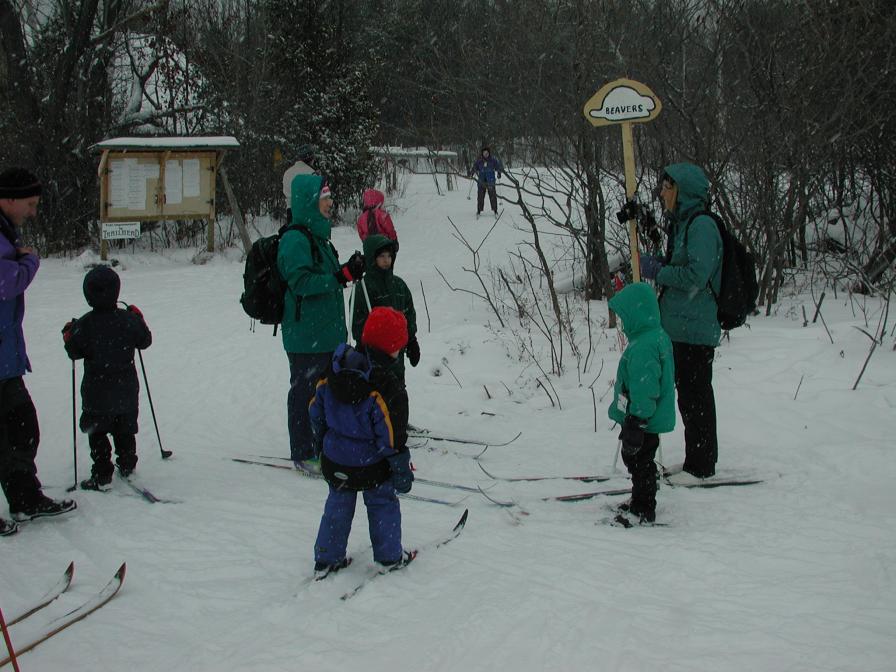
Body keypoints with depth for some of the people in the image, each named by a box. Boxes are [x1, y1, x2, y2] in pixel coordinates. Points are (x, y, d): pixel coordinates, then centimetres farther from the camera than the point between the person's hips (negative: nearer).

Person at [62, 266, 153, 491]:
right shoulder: (129, 319, -8)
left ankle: (102, 476, 5)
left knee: (97, 433, 7)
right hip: (126, 388, 3)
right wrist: (139, 318, 17)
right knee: (125, 430, 19)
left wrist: (68, 335, 10)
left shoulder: (84, 324, -15)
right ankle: (127, 466, 30)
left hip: (96, 391, -3)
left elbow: (75, 352, -9)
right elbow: (145, 341, 5)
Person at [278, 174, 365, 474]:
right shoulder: (295, 240, -17)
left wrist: (349, 270, 6)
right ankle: (302, 454, 8)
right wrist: (342, 276, -28)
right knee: (304, 391, -1)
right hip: (305, 335, -10)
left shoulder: (318, 236, 15)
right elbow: (301, 282, -24)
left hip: (327, 332, 10)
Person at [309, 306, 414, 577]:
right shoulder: (387, 388, -26)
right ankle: (390, 557, 31)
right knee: (383, 505, 18)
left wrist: (324, 442, 21)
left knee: (337, 506, 22)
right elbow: (392, 438, -20)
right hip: (371, 466, -4)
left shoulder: (331, 373, -7)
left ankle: (326, 560, 28)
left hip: (334, 462, 5)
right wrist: (402, 470, -7)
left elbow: (317, 413, 4)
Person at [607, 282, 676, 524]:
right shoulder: (658, 336, 7)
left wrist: (635, 424, -22)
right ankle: (640, 503, 33)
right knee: (639, 461, 21)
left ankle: (643, 510, 14)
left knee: (638, 461, 3)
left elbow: (644, 391, -27)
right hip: (655, 419, 10)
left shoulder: (643, 347, -27)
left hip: (643, 421, -10)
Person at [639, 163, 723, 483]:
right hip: (680, 325, 10)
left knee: (694, 395, -2)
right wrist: (658, 262, 6)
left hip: (695, 328, -10)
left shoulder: (702, 225, -15)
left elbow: (696, 276, -23)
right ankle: (700, 460, 26)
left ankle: (701, 466, 7)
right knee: (689, 394, 16)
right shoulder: (682, 224, 16)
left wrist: (657, 271, -13)